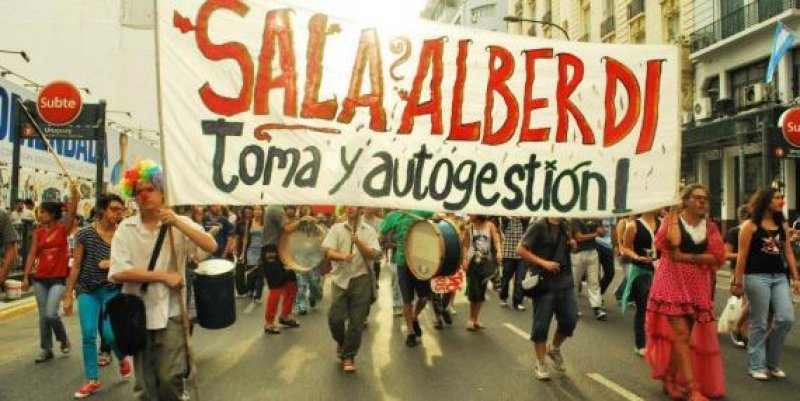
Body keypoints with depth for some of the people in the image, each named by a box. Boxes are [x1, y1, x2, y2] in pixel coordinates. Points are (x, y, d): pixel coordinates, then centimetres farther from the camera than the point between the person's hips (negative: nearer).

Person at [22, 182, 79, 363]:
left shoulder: (63, 229, -5)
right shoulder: (38, 233, 4)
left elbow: (72, 213, -22)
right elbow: (32, 255, 2)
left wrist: (74, 194, -36)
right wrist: (26, 277, -3)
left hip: (58, 279, -4)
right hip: (40, 279, 4)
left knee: (51, 313, -14)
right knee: (43, 315, 9)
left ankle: (64, 339, 14)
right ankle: (46, 350, 20)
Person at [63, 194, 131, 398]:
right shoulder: (85, 234, -7)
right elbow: (76, 266, -3)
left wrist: (114, 263, -17)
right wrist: (68, 295, -2)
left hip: (113, 290, 0)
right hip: (87, 291, 0)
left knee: (109, 334, -7)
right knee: (88, 336, 0)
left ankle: (122, 358, 27)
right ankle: (93, 380, 13)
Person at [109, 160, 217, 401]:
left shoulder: (180, 223, -1)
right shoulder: (126, 228, -1)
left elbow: (211, 247, -15)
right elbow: (118, 272, -12)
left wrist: (177, 223, -22)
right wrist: (163, 275, -16)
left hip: (170, 311, -1)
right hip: (138, 312, 1)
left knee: (169, 376, -5)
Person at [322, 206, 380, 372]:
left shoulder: (369, 230, 3)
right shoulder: (336, 228, 6)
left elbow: (372, 255, -6)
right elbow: (329, 253, -3)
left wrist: (358, 242, -20)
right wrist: (342, 256, -24)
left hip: (362, 280, -1)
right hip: (340, 279, 1)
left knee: (356, 322, 1)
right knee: (335, 318, -1)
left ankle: (348, 357, 14)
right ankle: (341, 341, 31)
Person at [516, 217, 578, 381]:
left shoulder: (565, 225, 9)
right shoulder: (538, 226, -11)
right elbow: (520, 249, -14)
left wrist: (571, 244, 3)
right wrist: (543, 262, -20)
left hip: (565, 281, 6)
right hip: (545, 283, -6)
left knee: (570, 320, 7)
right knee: (541, 325, 2)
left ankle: (554, 349, 34)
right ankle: (540, 364, 17)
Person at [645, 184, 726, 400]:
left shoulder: (710, 227, 7)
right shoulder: (672, 219, -2)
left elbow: (719, 257, -5)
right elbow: (667, 244, -20)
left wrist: (687, 257, -14)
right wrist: (674, 219, -16)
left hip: (697, 287, 4)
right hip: (673, 283, -4)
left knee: (681, 335, 10)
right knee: (681, 334, -9)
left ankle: (670, 378, 25)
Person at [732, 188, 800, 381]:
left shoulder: (783, 225, 11)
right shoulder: (750, 225, -5)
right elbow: (742, 255, -7)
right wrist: (738, 281, -9)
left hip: (780, 277, 5)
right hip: (757, 277, -5)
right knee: (759, 324, 0)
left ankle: (772, 362, 17)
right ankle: (756, 366, 13)